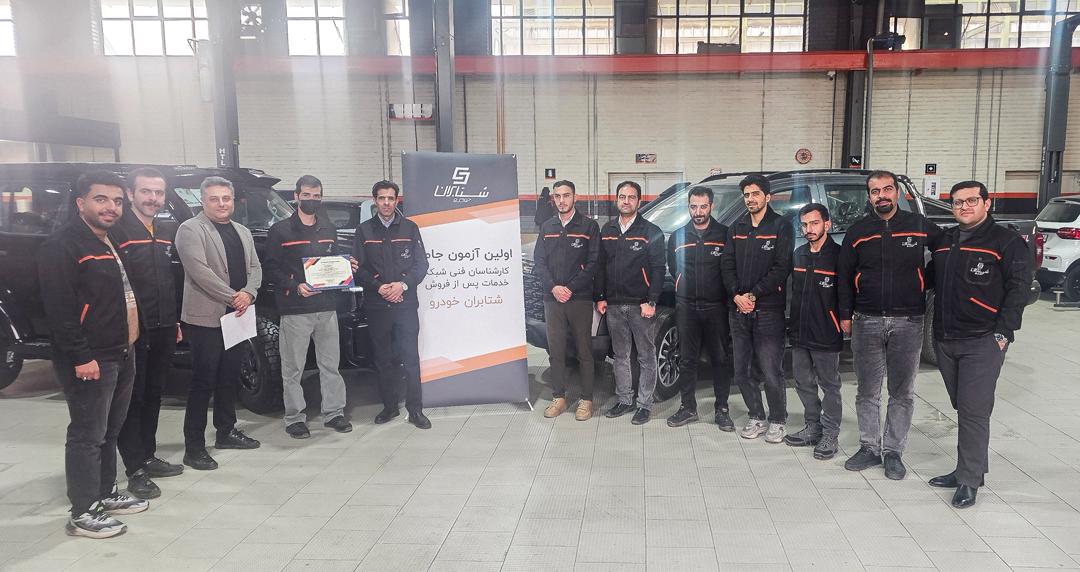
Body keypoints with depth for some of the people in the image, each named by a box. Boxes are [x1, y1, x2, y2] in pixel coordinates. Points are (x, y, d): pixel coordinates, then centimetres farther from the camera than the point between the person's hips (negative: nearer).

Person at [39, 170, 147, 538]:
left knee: (109, 432, 18)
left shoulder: (113, 244, 16)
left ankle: (106, 494, 30)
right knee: (87, 436, -2)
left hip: (121, 355, 9)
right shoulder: (63, 246, -13)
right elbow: (59, 308, -19)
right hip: (90, 361, -9)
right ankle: (83, 514, 7)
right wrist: (81, 357, -22)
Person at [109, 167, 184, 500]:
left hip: (164, 330, 7)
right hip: (132, 331, -7)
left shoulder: (168, 230, 13)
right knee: (132, 399, 1)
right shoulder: (117, 230, -10)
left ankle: (148, 456, 29)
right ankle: (136, 470, 8)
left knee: (153, 396, 16)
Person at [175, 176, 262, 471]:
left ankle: (227, 431, 29)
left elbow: (255, 268, 12)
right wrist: (233, 298, -16)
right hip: (206, 317, -7)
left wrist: (248, 294, -8)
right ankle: (194, 446, 4)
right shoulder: (190, 229, -6)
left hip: (237, 316, 7)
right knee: (203, 382, -3)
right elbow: (200, 271, -17)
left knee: (230, 378, 15)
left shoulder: (242, 232, 17)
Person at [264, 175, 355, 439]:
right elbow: (272, 269, -3)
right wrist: (295, 286, -17)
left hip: (327, 308, 4)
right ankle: (295, 418, 12)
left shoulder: (329, 229, 16)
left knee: (331, 364, 8)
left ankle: (334, 412, 18)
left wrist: (348, 267, 3)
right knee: (293, 368, 2)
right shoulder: (281, 231, 0)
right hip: (295, 310, -4)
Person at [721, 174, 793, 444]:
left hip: (768, 310, -5)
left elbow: (782, 268, -9)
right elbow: (727, 264, 9)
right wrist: (737, 295, -6)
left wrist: (754, 295, -13)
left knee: (771, 372, -3)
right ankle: (756, 418, 25)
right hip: (739, 310, 5)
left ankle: (777, 421, 15)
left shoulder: (781, 227, -2)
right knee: (743, 371, 10)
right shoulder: (736, 228, 14)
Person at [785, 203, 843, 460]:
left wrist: (843, 321, -13)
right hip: (799, 333, 7)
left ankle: (830, 435, 14)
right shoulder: (798, 254, 11)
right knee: (804, 384, 14)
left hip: (826, 335, -7)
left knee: (830, 386, 5)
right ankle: (813, 428, 28)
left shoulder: (838, 255, -9)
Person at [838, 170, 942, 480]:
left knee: (902, 393, 7)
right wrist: (845, 314, 5)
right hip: (866, 322, 1)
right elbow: (844, 276, 8)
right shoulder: (857, 232, 5)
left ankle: (893, 452, 19)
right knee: (867, 392, 8)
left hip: (907, 323, -1)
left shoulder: (920, 225, 0)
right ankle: (869, 447, 20)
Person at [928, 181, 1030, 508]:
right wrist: (937, 328, 16)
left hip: (983, 342, -6)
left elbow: (1018, 290, -8)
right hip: (945, 341, 6)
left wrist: (1002, 333, -14)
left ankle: (969, 481, 3)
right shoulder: (944, 242, 15)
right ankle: (967, 469, 26)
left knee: (974, 411, -5)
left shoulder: (1007, 242, -4)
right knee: (962, 408, 14)